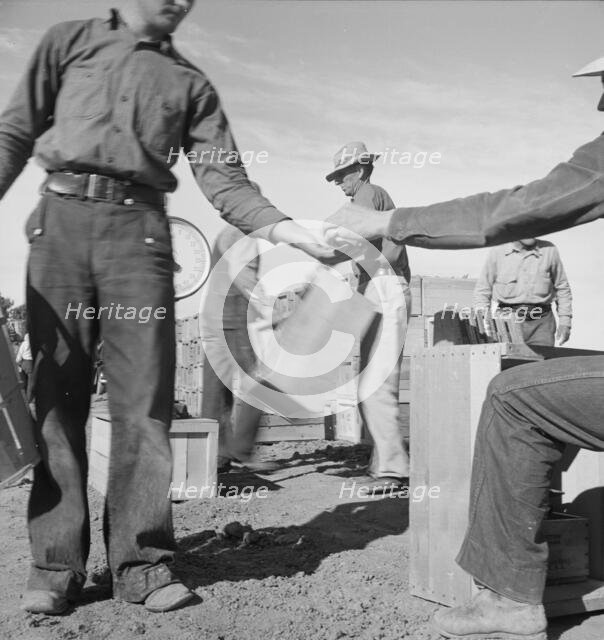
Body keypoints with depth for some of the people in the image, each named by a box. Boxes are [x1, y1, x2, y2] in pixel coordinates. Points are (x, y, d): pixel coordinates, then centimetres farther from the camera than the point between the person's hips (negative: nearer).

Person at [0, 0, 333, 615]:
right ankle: (55, 563, 2)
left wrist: (282, 226, -8)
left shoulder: (190, 82, 18)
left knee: (143, 397, -6)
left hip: (139, 228, 0)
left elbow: (223, 178, 9)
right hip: (60, 220, 0)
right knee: (55, 392, -3)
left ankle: (141, 561, -1)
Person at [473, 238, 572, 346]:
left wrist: (565, 323, 7)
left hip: (541, 322, 1)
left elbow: (562, 288, 13)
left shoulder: (549, 250, 6)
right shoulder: (497, 252, 2)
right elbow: (482, 290, 7)